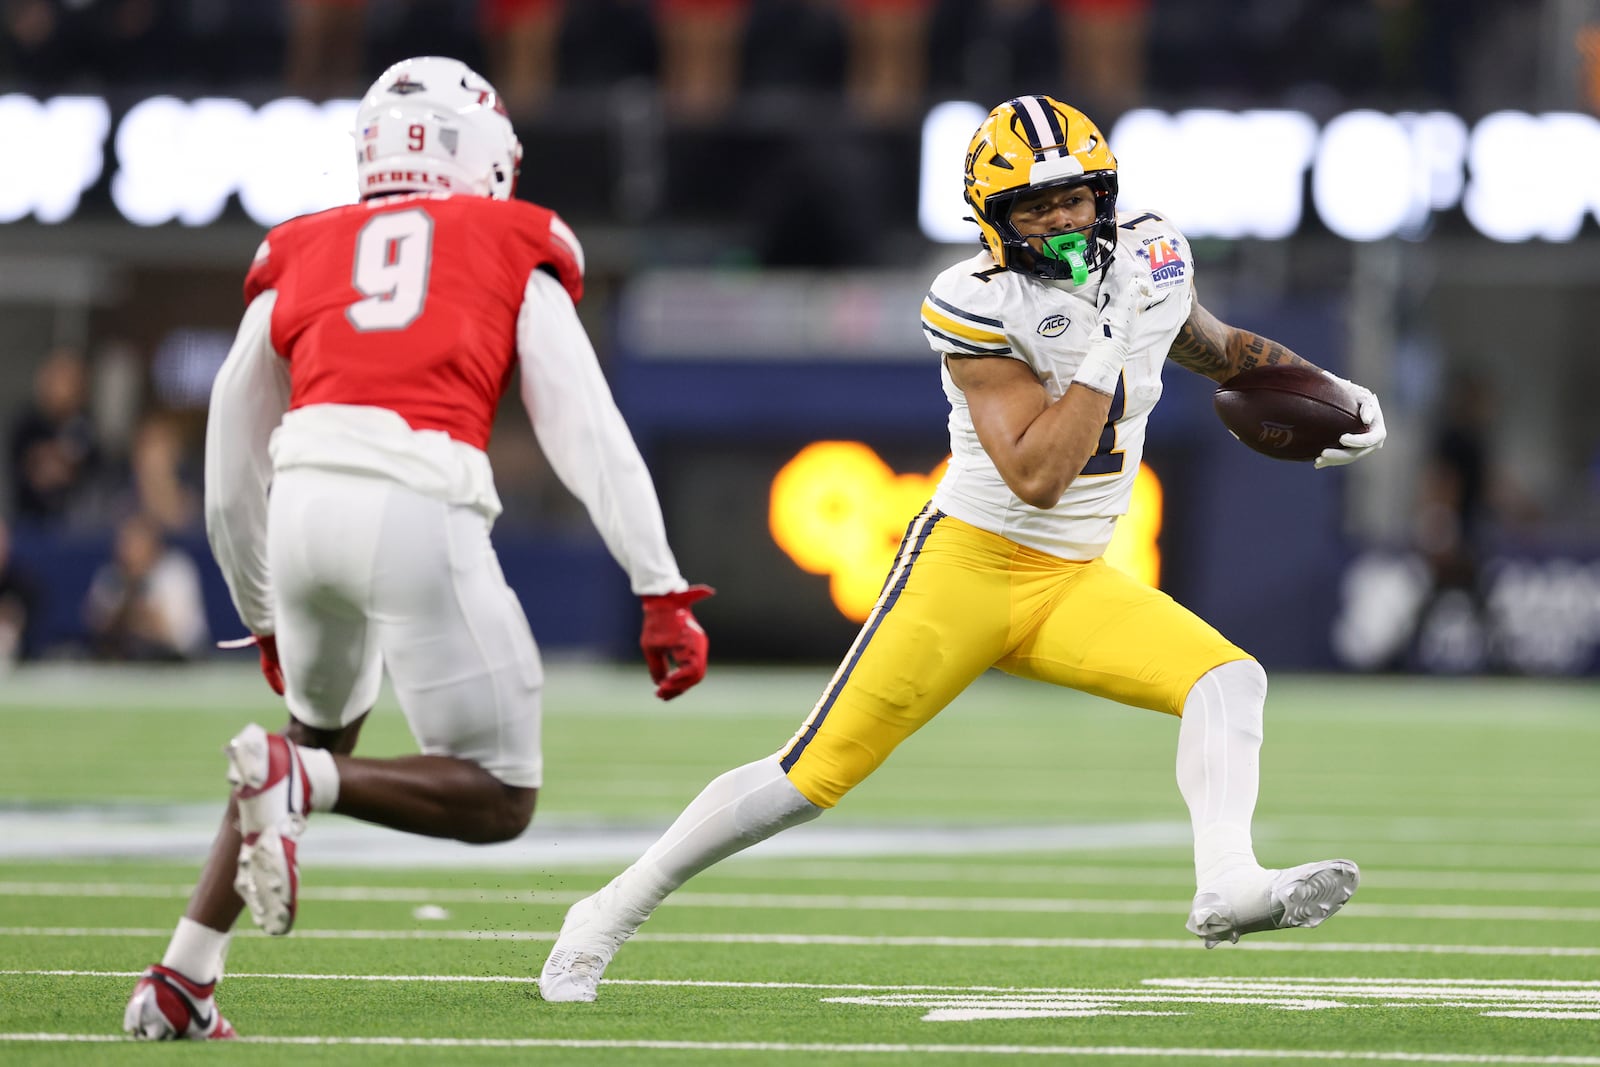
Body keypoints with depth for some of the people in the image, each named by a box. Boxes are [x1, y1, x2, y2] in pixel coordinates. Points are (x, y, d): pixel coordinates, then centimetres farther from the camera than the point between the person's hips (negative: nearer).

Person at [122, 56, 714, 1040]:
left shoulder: (298, 259, 26)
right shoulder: (515, 252, 18)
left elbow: (232, 471, 30)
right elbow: (590, 438, 9)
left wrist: (265, 617, 43)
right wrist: (664, 596, 8)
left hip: (306, 498, 4)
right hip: (419, 507, -4)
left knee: (324, 734, 31)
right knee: (499, 802, 6)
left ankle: (182, 980, 22)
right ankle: (296, 780, -20)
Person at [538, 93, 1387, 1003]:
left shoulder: (1152, 262, 1)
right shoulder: (981, 307, -18)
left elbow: (1212, 348, 26)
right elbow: (1037, 478, -25)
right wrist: (1108, 343, -27)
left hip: (1078, 586, 6)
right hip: (972, 563, -6)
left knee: (1231, 682, -18)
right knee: (817, 774, -7)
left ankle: (1227, 887, -33)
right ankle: (612, 915, 5)